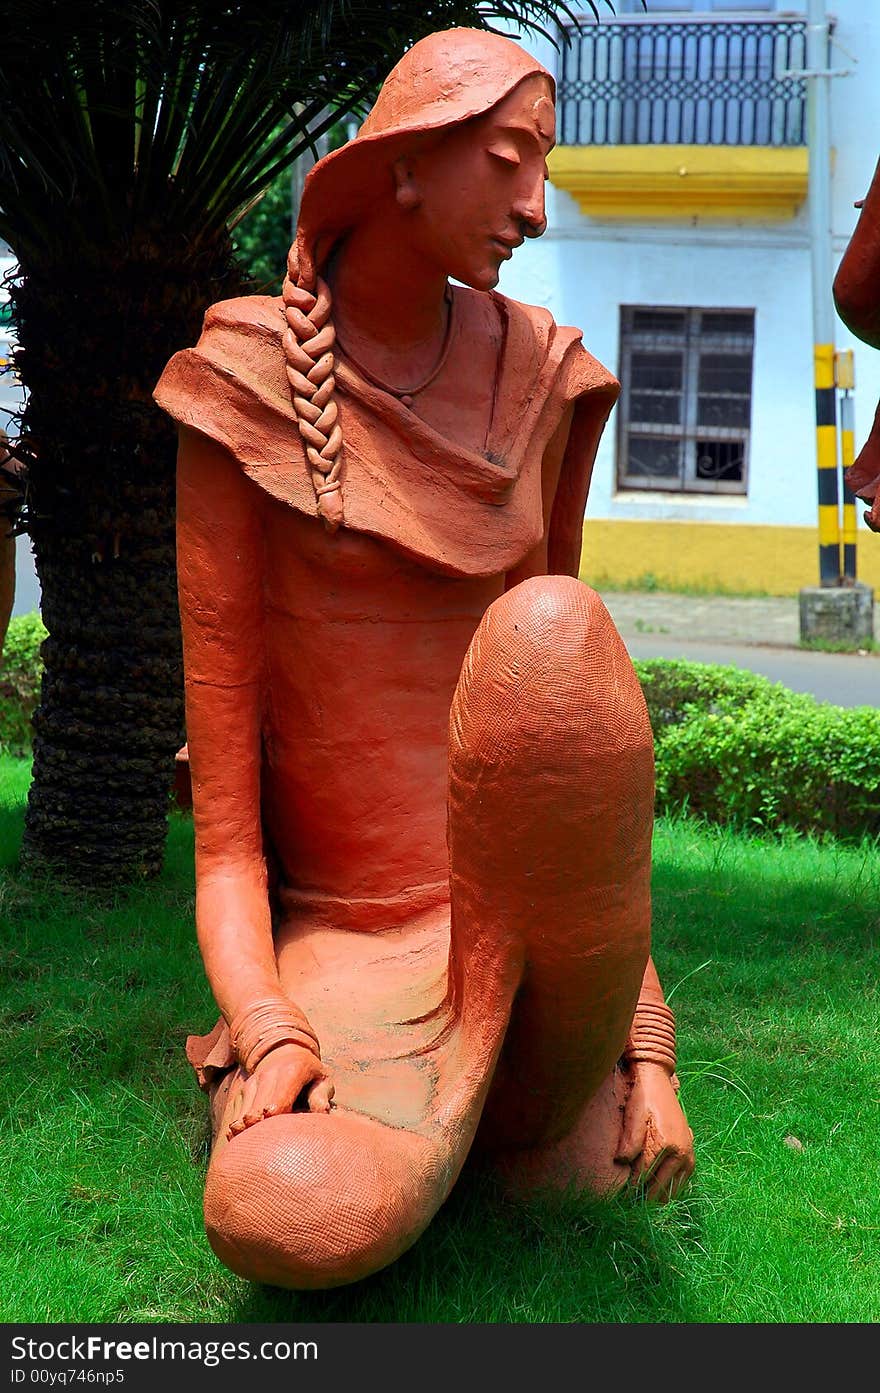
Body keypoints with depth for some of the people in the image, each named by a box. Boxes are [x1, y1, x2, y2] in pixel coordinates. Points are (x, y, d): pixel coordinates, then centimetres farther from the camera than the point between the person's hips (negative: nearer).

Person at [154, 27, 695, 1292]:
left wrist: (649, 1047, 0)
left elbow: (573, 712, 7)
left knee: (546, 632, -33)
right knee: (289, 1223, -35)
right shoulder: (243, 397, -3)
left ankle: (537, 1088, -11)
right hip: (342, 933, -1)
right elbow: (225, 825, -6)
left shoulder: (537, 382, 6)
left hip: (522, 895, 2)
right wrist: (264, 1038, -23)